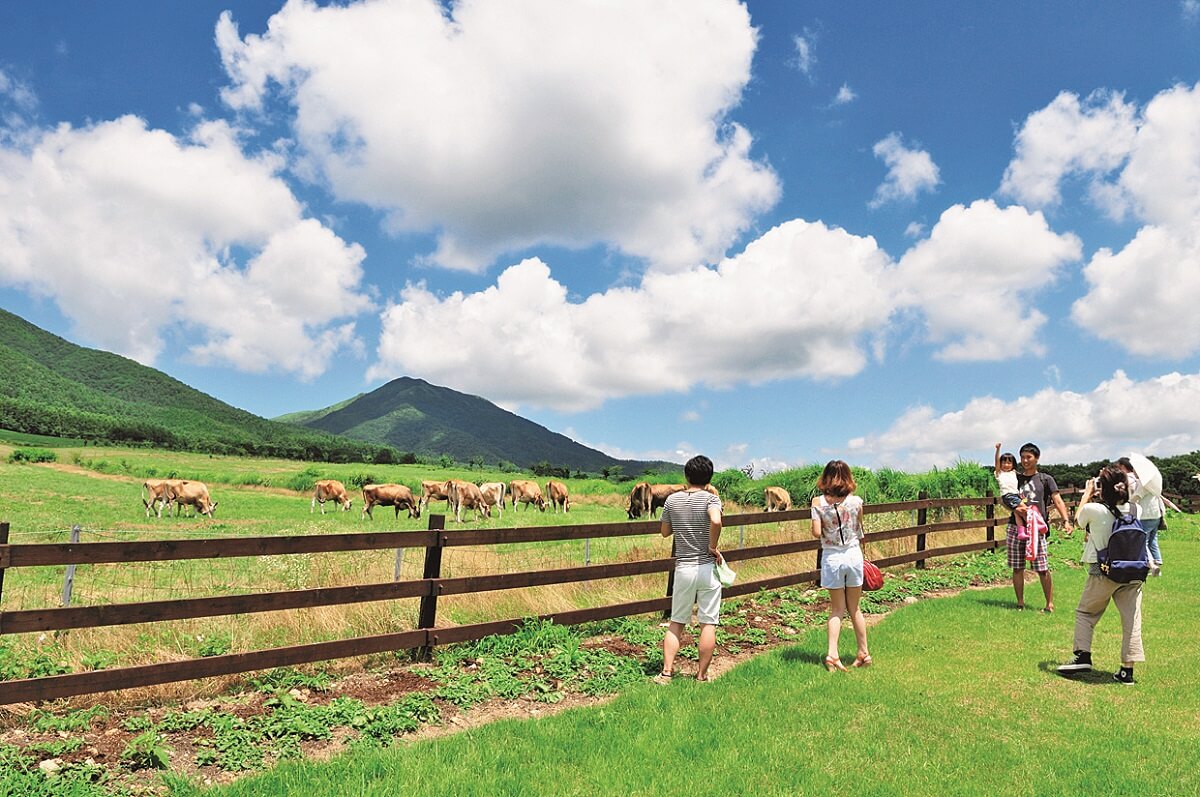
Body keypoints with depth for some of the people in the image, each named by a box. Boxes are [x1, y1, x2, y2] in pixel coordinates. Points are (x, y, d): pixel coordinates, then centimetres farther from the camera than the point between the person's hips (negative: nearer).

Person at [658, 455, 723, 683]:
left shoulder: (672, 499, 3)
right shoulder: (710, 498, -8)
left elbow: (665, 532, 12)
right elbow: (716, 521, -29)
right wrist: (713, 546, -15)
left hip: (683, 568, 3)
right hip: (707, 568, -3)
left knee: (676, 622, 14)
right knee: (708, 623, 8)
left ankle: (666, 672, 10)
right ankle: (702, 675, 14)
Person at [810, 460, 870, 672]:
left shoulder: (818, 502, -10)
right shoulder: (856, 501, -6)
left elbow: (817, 533, -14)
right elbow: (860, 531, 4)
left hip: (831, 557, -1)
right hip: (853, 555, 1)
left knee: (836, 609, 11)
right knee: (854, 608, 16)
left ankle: (832, 653, -3)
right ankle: (863, 653, 25)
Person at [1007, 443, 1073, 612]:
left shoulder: (1046, 479, 7)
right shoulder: (1015, 478, 14)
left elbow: (1057, 501, -1)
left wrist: (1066, 520, -13)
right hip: (1015, 527, 3)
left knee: (1042, 569, -5)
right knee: (1017, 568, 6)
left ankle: (1050, 604, 6)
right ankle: (1020, 602, 15)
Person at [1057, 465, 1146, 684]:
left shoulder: (1093, 509, -15)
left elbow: (1078, 520, 8)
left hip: (1104, 573, -3)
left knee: (1085, 612, 14)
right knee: (1131, 619, 7)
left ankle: (1083, 655, 9)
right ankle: (1127, 669, 8)